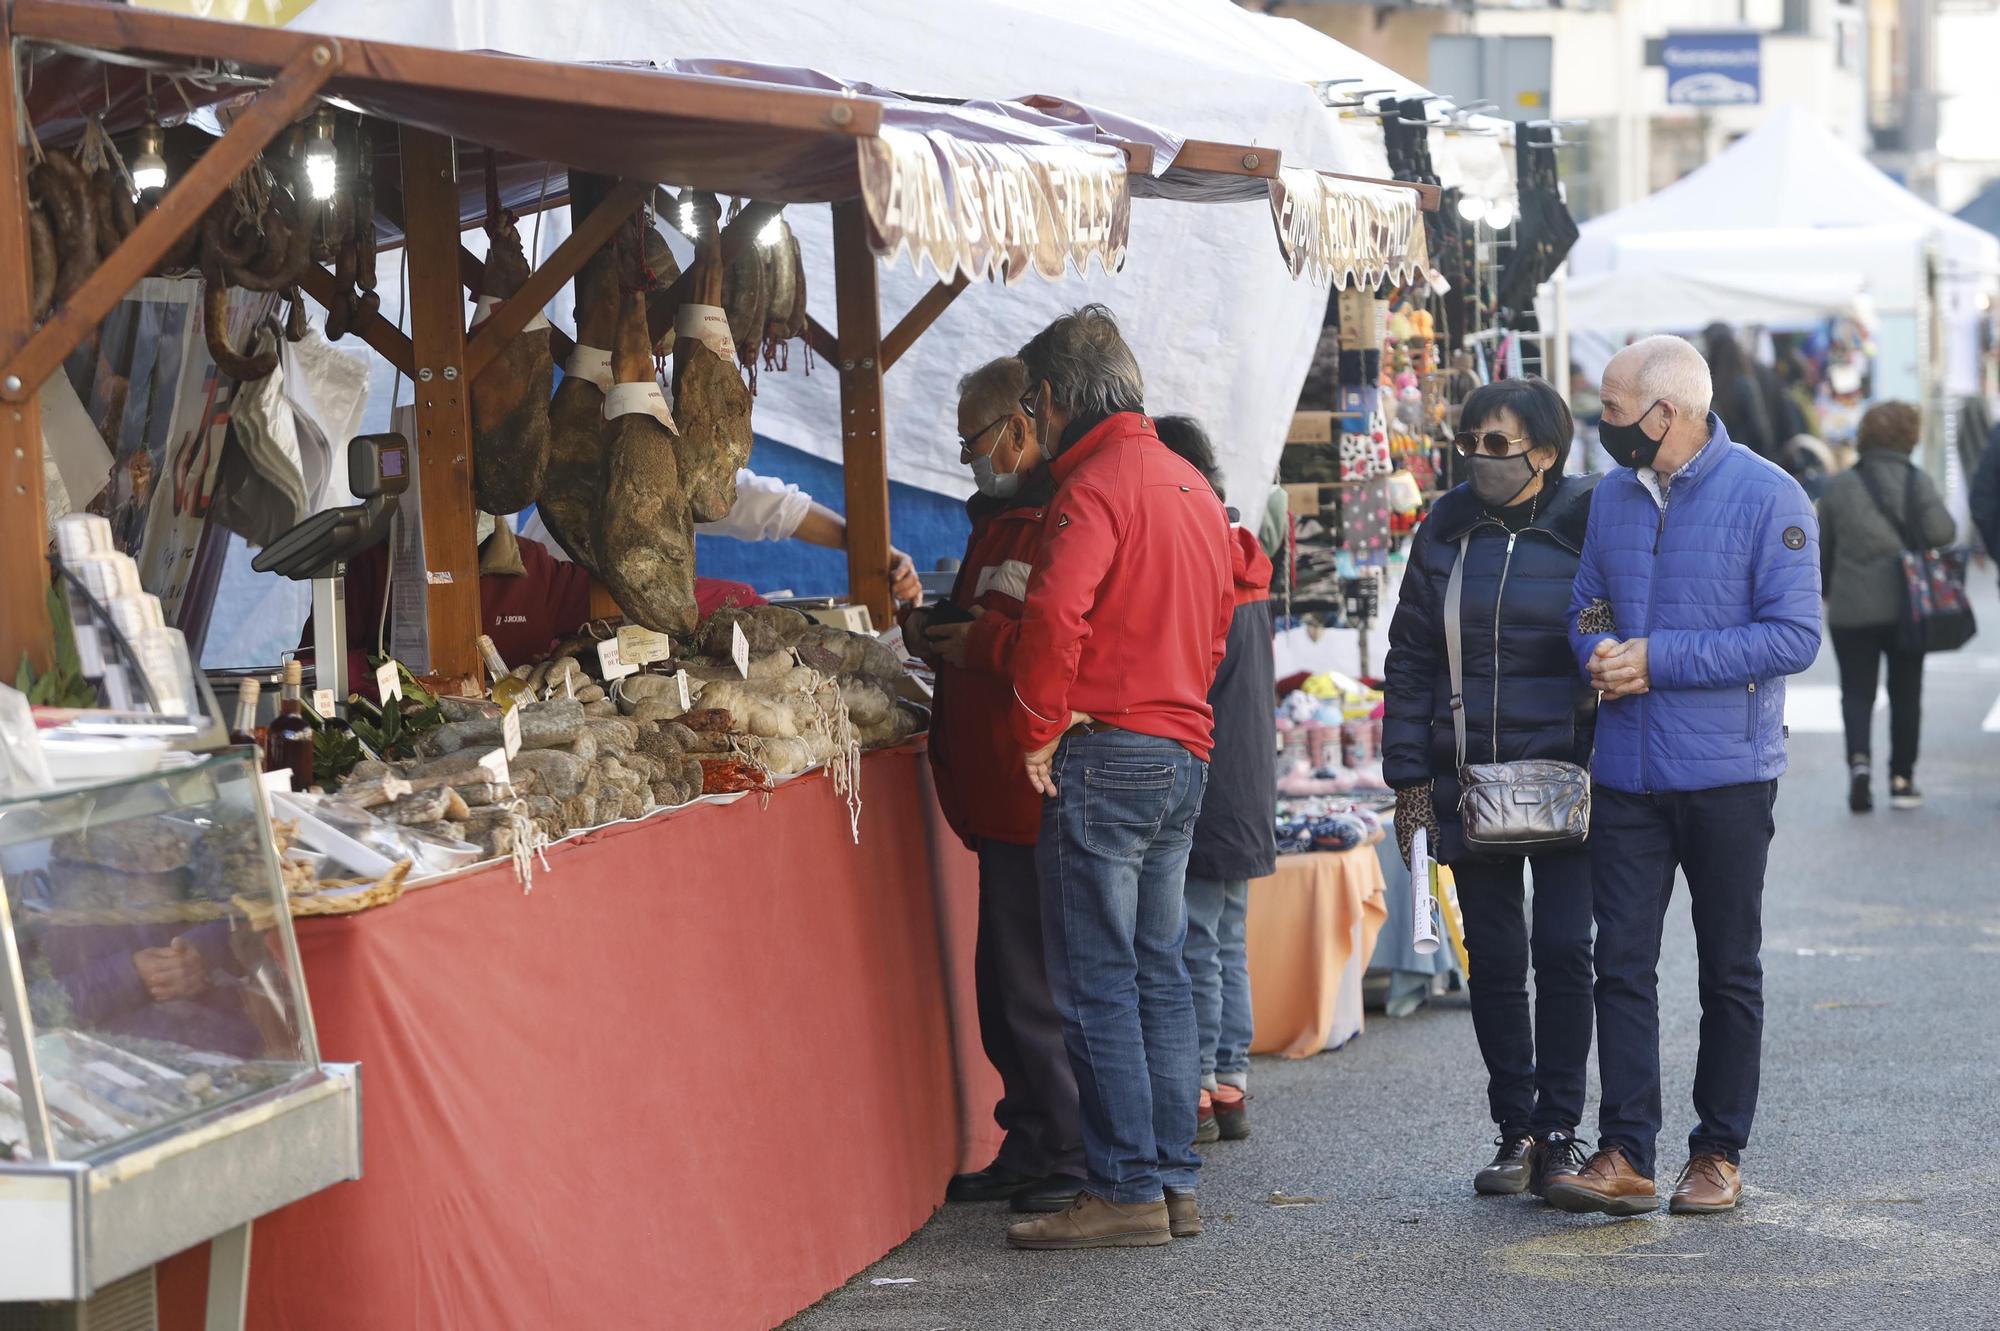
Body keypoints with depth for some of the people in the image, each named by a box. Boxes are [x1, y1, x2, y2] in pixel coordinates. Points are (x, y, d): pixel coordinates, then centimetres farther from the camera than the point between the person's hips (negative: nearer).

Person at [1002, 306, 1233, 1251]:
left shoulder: (1094, 487, -12)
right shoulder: (1192, 487, 16)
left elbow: (1053, 616, -26)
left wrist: (1038, 732, -16)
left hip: (1105, 755, -9)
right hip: (1184, 751, 9)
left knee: (1096, 982, -5)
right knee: (1158, 973, 12)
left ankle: (1125, 1190, -5)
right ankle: (1175, 1181, 14)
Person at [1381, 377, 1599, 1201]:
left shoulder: (1587, 526, -4)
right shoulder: (1445, 533, 6)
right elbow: (1410, 663, 9)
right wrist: (1410, 783, 4)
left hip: (1564, 780, -3)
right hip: (1470, 784, 3)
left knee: (1563, 952, -5)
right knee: (1493, 960, 7)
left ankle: (1559, 1130, 5)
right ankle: (1515, 1130, 15)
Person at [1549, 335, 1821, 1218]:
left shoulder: (1766, 498, -9)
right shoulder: (1613, 497, 9)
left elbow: (1794, 637, -14)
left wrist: (1658, 660, -17)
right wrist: (1601, 654, -7)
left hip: (1727, 777, -4)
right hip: (1625, 772, 4)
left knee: (1729, 971, 7)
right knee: (1622, 962, -3)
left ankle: (1719, 1153, 16)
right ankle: (1624, 1154, -3)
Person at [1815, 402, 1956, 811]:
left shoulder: (1838, 487, 3)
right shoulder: (1916, 481, -4)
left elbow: (1822, 548, 8)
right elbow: (1941, 533, -15)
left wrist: (1827, 590, 24)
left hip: (1851, 608, 1)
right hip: (1906, 605, -1)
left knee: (1857, 691, 5)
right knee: (1906, 693, 11)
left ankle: (1859, 759, -18)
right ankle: (1902, 779, 12)